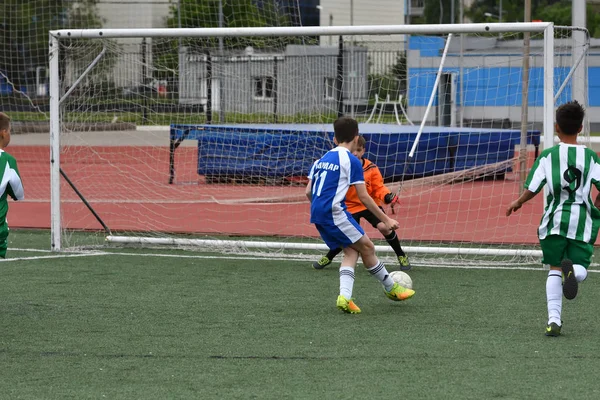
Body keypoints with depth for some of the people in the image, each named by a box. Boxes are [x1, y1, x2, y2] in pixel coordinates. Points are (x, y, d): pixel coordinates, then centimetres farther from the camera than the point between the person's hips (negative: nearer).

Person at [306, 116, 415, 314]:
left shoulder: (322, 159, 16)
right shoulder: (351, 160, -5)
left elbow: (308, 192, 17)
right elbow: (363, 196, -6)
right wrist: (386, 220, 1)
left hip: (317, 214, 8)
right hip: (335, 212, -8)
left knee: (351, 250, 10)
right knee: (366, 247, 4)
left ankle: (345, 297, -7)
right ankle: (391, 288, 14)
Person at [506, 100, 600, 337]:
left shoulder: (548, 155, 0)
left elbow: (532, 188, -3)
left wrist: (518, 202, 17)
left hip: (555, 217, 0)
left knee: (554, 269, 9)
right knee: (581, 269, 7)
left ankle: (554, 319, -5)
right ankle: (572, 270, -32)